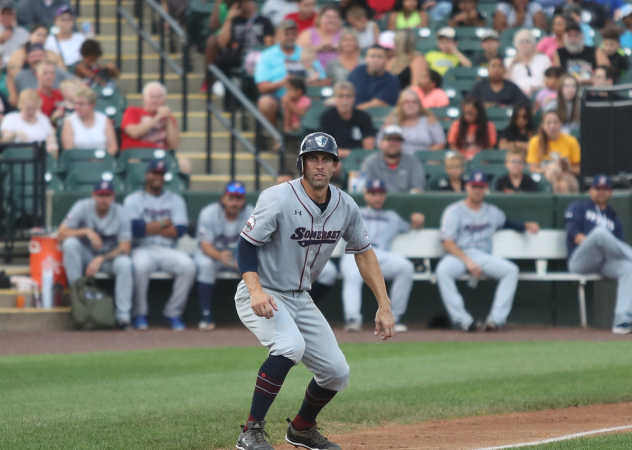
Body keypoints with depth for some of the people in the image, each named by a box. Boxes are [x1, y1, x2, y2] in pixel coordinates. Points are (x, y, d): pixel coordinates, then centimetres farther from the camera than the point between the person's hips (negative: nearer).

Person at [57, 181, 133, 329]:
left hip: (110, 256, 0)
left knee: (125, 264, -33)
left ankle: (123, 316, -28)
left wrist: (101, 259, -29)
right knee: (70, 243, -30)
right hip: (85, 255, 0)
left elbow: (125, 248, -15)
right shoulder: (82, 207, -13)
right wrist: (86, 232, -32)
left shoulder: (120, 213, -12)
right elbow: (61, 235, -18)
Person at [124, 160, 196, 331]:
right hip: (142, 249, -3)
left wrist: (149, 227, -5)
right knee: (140, 265, -38)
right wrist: (164, 223, -4)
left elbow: (179, 230, -1)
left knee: (188, 265, -28)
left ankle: (173, 313, -15)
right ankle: (140, 315, -21)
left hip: (167, 251, 3)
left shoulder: (175, 200, 15)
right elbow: (135, 228, -10)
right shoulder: (133, 200, 8)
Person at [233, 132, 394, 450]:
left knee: (337, 372, 5)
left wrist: (384, 306, 3)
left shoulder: (345, 207, -2)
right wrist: (255, 291, -35)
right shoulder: (278, 200, -21)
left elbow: (363, 253, 9)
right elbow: (246, 245, -20)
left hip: (300, 300, 7)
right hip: (262, 298, -7)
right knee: (290, 346, -35)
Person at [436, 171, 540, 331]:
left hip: (483, 256, 4)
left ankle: (496, 319, -27)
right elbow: (447, 243, -6)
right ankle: (463, 321, -36)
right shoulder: (454, 211, 3)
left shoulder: (493, 212, 19)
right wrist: (468, 261, -19)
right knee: (443, 271, -37)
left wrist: (526, 226, 12)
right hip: (458, 256, -3)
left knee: (511, 270, -24)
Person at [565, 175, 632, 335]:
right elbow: (573, 232, 0)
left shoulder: (614, 219, 30)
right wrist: (591, 243, -17)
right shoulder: (579, 208, 19)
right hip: (580, 261, -4)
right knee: (600, 232, -34)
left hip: (606, 263, 4)